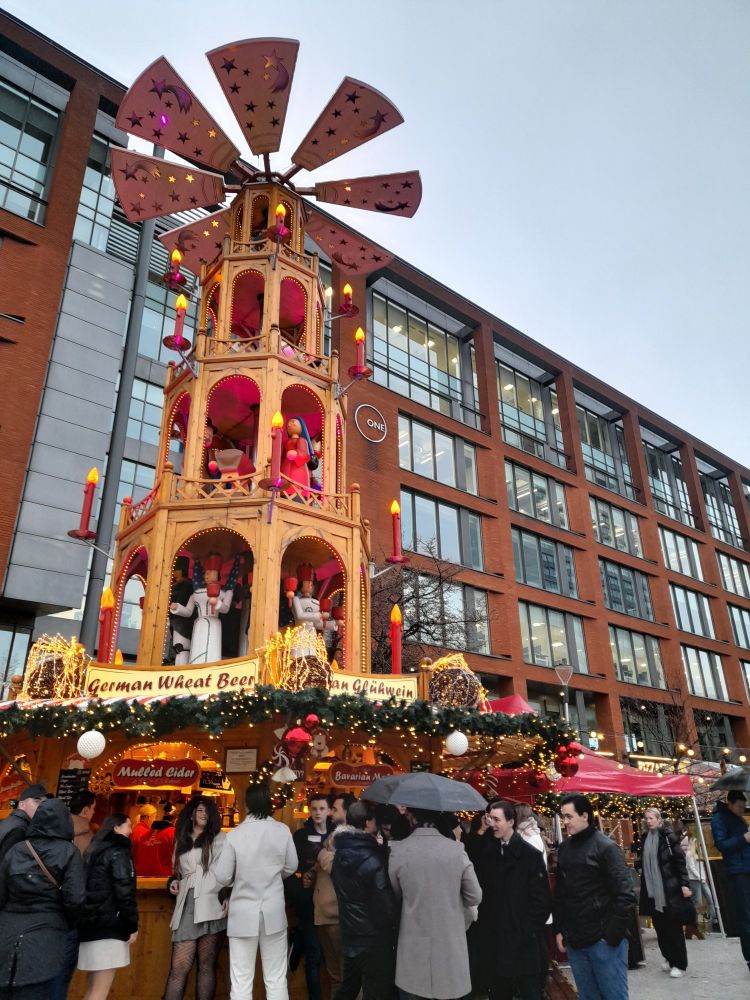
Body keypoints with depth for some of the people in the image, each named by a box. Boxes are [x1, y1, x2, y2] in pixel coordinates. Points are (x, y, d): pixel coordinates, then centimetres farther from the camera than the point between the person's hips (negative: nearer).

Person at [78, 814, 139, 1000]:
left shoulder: (95, 850, 16)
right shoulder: (118, 851, -8)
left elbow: (92, 888, 19)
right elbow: (124, 891, -16)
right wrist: (132, 925, -10)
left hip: (91, 922, 9)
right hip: (109, 925, -8)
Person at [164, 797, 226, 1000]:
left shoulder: (220, 839, 7)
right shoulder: (181, 841, 19)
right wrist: (175, 883, 9)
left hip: (212, 906, -3)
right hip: (188, 907, 3)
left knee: (207, 965, 2)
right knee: (179, 967, -5)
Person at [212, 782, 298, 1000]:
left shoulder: (234, 835, -12)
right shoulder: (283, 830, -8)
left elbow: (223, 877, -7)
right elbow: (291, 867, 4)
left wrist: (213, 863, 13)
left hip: (243, 913, -1)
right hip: (274, 912, 1)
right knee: (276, 979, 12)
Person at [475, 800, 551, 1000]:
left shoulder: (531, 855, -7)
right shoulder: (486, 852, 5)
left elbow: (542, 900, -8)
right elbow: (479, 891, 7)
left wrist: (528, 930, -10)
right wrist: (484, 926, -2)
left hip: (524, 943, -4)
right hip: (493, 941, 4)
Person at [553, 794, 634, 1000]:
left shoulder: (606, 847, -10)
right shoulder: (564, 848, 8)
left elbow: (625, 895, -12)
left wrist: (613, 934, -13)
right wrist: (558, 929, 10)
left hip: (604, 940, -5)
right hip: (574, 940, 6)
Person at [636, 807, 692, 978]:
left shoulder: (668, 836, -8)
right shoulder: (645, 839, 9)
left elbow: (680, 861, -9)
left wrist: (684, 884, -16)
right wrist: (644, 888, 17)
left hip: (670, 889, -5)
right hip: (653, 890, 5)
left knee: (673, 926, 0)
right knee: (659, 926, 9)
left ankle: (679, 964, 9)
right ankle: (669, 958, 24)